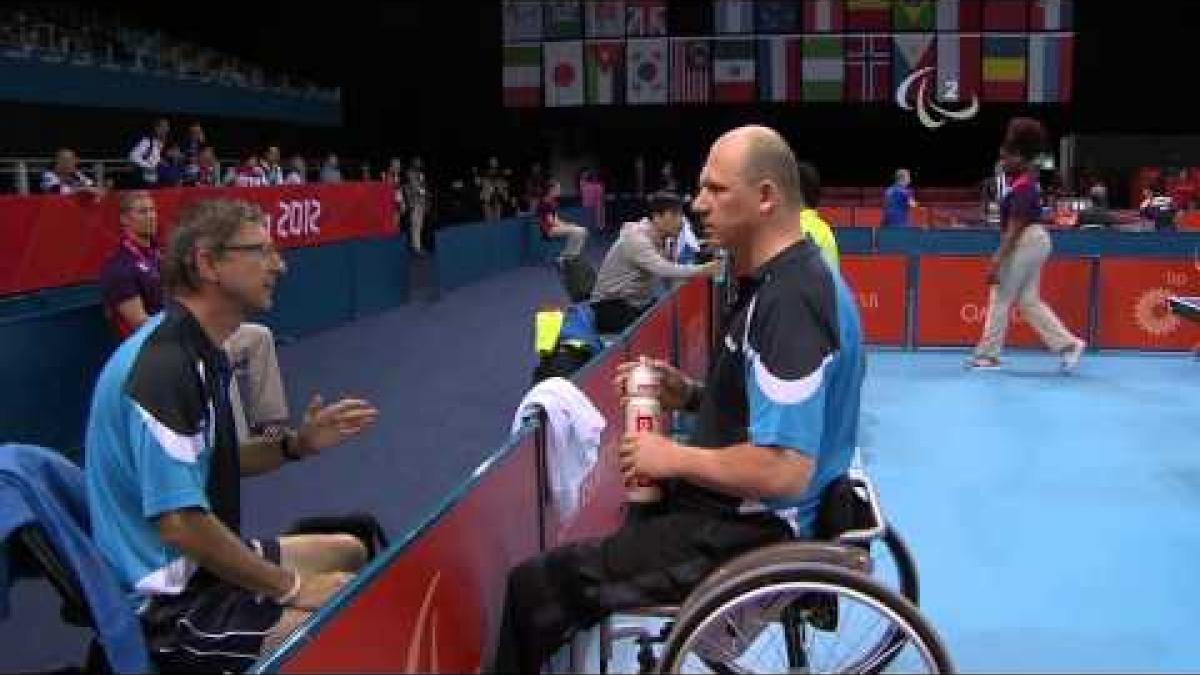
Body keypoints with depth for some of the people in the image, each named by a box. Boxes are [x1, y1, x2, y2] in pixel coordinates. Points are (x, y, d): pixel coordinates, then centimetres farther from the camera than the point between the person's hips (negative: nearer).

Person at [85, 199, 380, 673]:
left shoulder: (199, 352, 6)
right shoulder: (164, 367, -25)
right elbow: (181, 524, -29)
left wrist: (296, 445, 1)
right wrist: (290, 587, -18)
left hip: (203, 562, 10)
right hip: (171, 603, -10)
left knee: (348, 552, 22)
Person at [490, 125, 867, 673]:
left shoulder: (790, 302, -25)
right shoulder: (783, 280, 9)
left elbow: (783, 472, -31)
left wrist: (674, 459, -17)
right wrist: (690, 396, 5)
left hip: (749, 533, -11)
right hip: (742, 508, 11)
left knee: (535, 588, -12)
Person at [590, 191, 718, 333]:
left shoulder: (659, 239, 4)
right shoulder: (636, 238, -22)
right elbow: (664, 270, -35)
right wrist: (702, 270, -37)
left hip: (639, 305, 8)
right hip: (613, 308, -8)